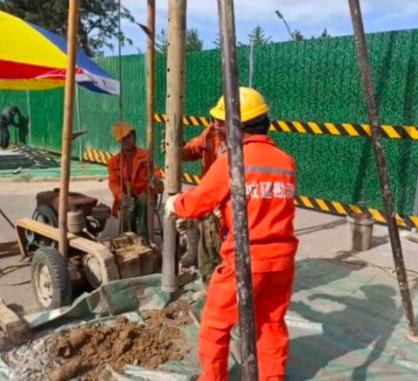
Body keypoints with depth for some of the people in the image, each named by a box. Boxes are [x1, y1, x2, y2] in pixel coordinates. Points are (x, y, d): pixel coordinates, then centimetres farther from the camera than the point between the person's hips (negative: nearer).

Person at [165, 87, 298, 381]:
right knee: (273, 324, 20)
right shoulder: (287, 163, 3)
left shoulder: (231, 161, -13)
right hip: (281, 258, 6)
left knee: (216, 323, 13)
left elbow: (198, 202, -5)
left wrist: (175, 205, 18)